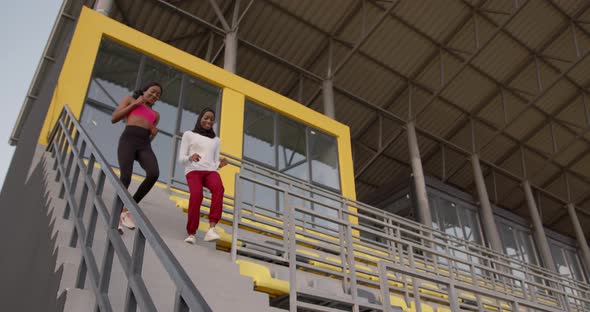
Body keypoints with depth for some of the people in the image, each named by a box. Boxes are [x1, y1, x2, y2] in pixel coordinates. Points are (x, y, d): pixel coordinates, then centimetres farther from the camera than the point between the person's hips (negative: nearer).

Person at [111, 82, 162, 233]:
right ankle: (117, 215, -7)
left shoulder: (155, 114, 31)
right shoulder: (130, 100, 24)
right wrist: (134, 104, 8)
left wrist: (154, 133, 7)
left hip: (144, 145, 3)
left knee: (154, 173, -25)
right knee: (125, 177, -19)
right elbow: (114, 118, 11)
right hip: (128, 139, -3)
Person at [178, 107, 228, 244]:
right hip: (193, 170, -2)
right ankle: (191, 233, -24)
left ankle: (212, 227, -43)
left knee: (218, 188, -34)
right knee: (196, 194, -34)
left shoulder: (216, 140, 26)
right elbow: (181, 158, 8)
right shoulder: (189, 134, 16)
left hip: (210, 171, 2)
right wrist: (190, 157, -15)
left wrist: (220, 165, -3)